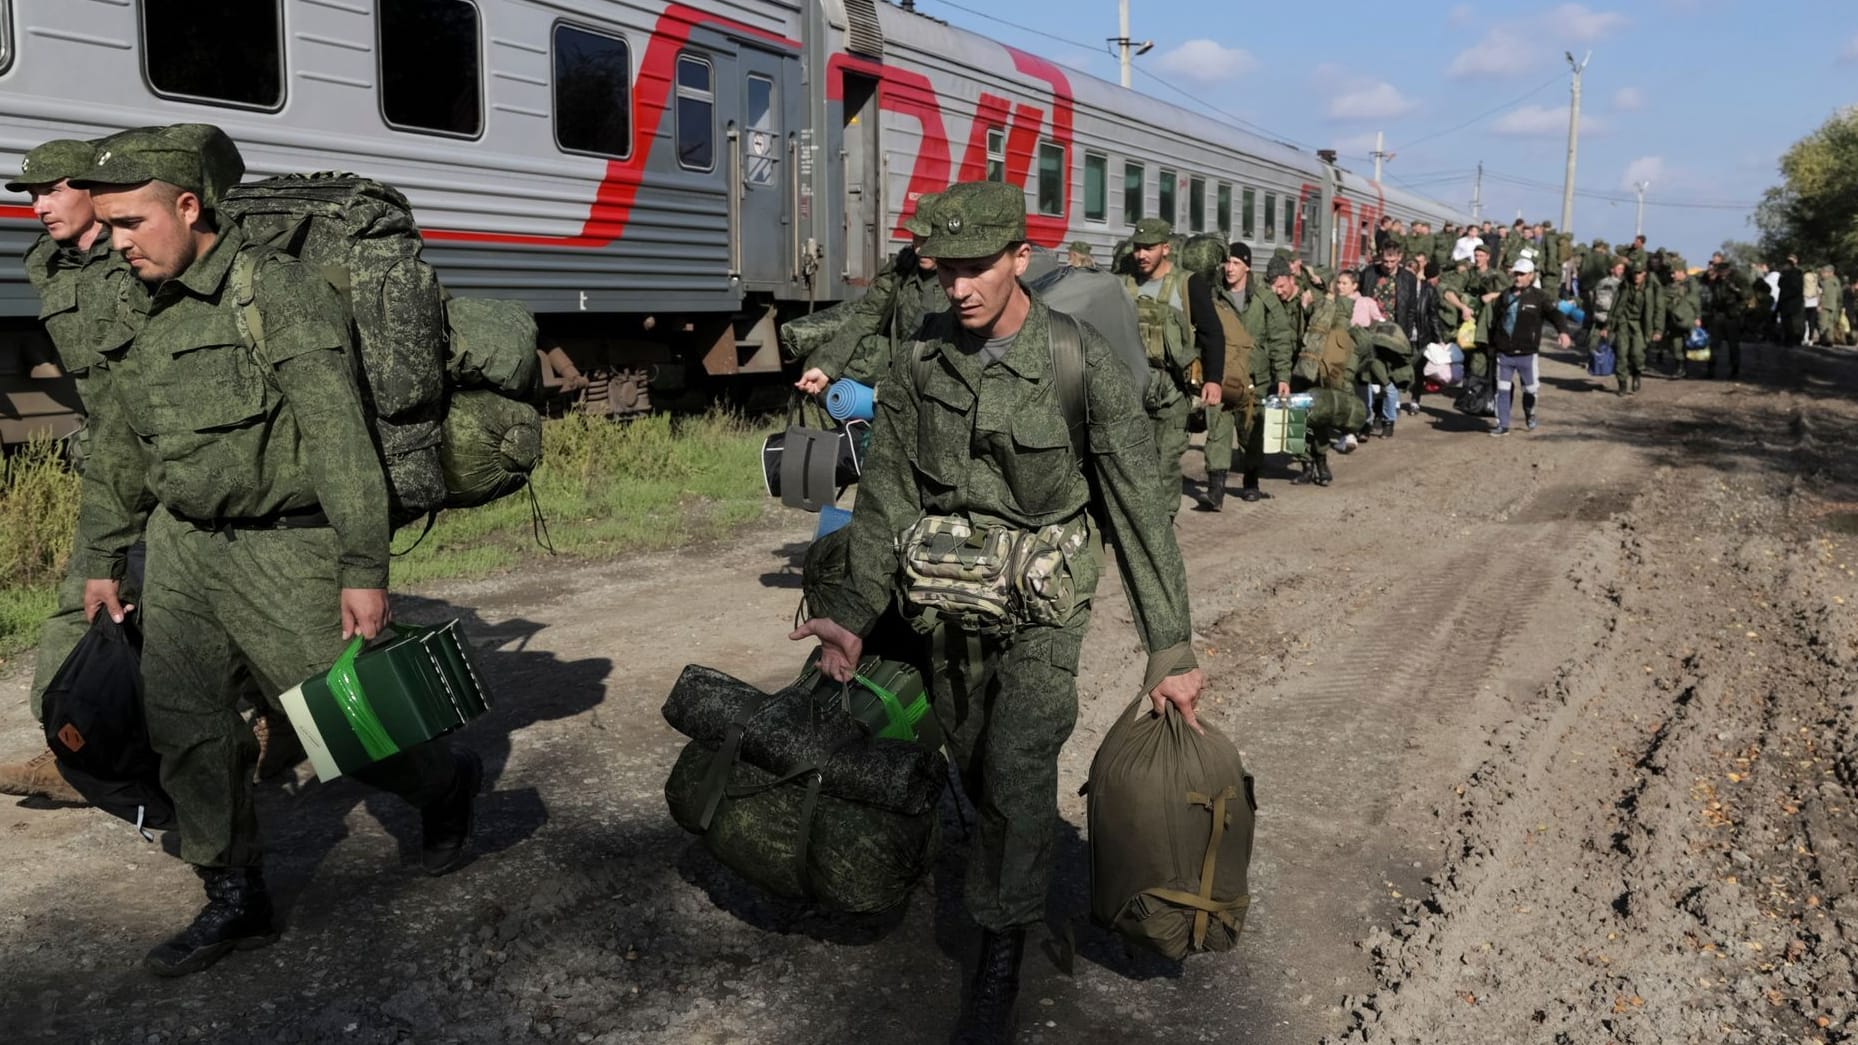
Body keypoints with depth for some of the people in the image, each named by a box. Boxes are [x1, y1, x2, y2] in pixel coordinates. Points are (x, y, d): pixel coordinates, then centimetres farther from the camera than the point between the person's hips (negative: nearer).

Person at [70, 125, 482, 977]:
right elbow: (115, 455, 20)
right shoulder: (141, 316, 10)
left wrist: (364, 570, -21)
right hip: (183, 547, 7)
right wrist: (100, 561, 22)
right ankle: (235, 900, 20)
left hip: (285, 549, -7)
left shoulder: (281, 292, -14)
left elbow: (340, 442, -19)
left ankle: (447, 787, 30)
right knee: (182, 727, 5)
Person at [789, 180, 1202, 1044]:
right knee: (974, 772, 16)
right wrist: (855, 617, -10)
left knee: (1019, 770, -16)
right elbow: (887, 497, -2)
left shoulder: (1081, 364, -17)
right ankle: (1013, 887, 46)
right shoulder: (921, 362, -5)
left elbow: (1140, 511, -15)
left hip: (1042, 603, -4)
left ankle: (999, 967, 3)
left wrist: (1170, 651, -15)